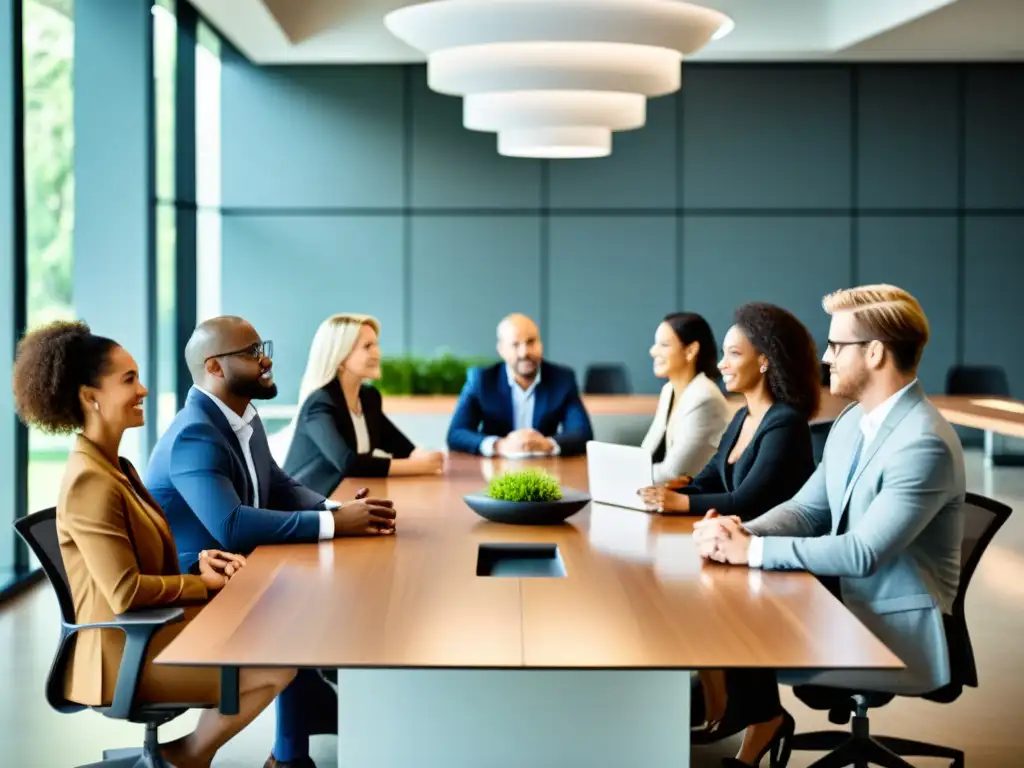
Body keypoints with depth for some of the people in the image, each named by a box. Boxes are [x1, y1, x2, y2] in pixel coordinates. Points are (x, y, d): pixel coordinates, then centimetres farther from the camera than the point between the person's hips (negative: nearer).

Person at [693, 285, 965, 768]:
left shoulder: (925, 445, -24)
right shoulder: (853, 421, 5)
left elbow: (863, 553, -29)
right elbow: (808, 508, 8)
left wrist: (752, 550, -25)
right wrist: (740, 532, -12)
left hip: (898, 634, -8)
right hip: (847, 604, 8)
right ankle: (761, 721, 16)